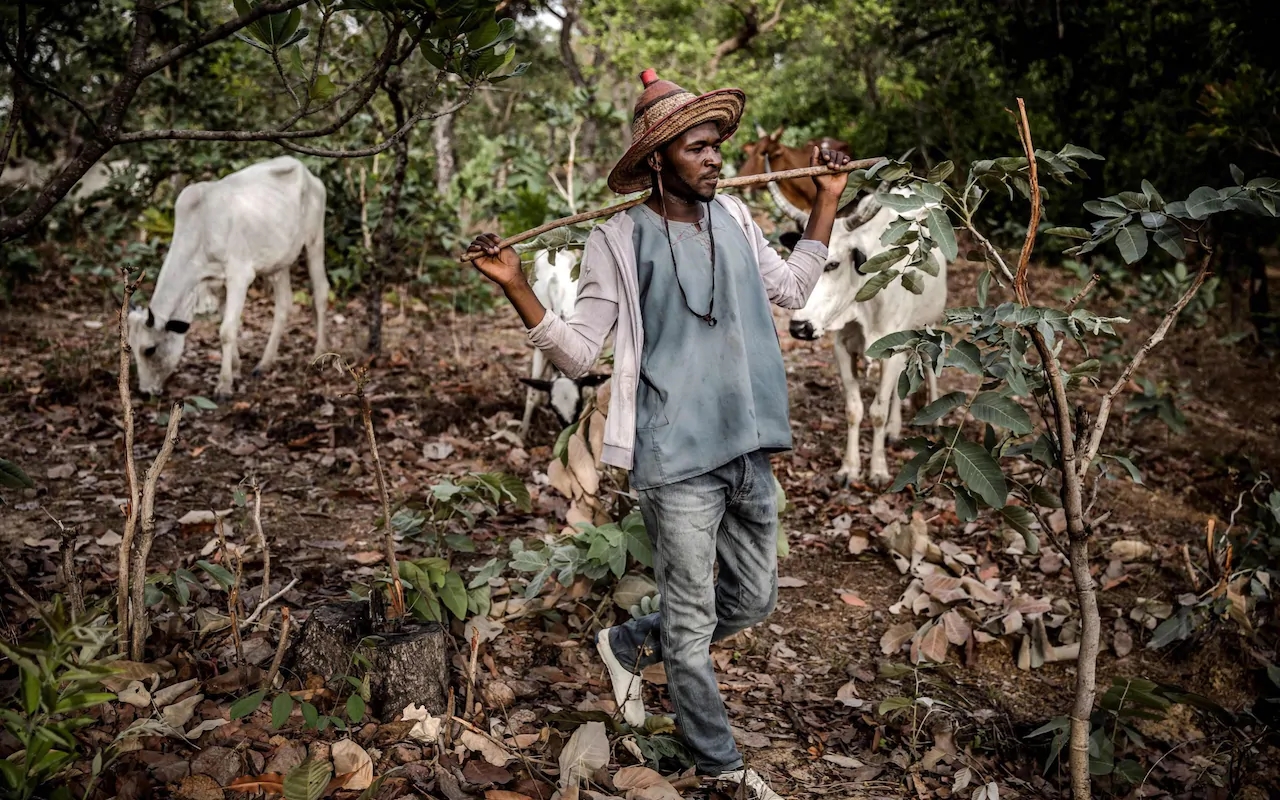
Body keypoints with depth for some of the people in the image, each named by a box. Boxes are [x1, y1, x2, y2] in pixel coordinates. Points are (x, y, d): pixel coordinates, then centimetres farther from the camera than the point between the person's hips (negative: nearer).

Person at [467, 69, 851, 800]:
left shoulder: (733, 218, 7)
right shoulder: (621, 242, -10)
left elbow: (793, 289, 21)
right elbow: (578, 353, -9)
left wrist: (828, 200, 19)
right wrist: (516, 286, -22)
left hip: (750, 450, 6)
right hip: (678, 462, -6)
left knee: (754, 601, 19)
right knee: (694, 624, 7)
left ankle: (629, 645, 40)